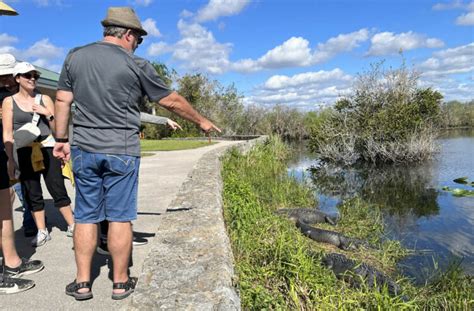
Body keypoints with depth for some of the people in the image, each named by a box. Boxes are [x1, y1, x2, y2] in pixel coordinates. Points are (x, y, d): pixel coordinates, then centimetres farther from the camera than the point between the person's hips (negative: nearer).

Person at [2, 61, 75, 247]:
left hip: (47, 150, 0)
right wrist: (10, 159, -4)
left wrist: (47, 113, -9)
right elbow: (7, 134, 1)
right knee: (32, 195, 7)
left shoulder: (45, 99, 7)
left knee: (58, 190, 1)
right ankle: (42, 232, 17)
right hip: (24, 153, 0)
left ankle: (72, 226, 9)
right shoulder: (9, 101, 4)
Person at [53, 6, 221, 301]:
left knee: (86, 216, 11)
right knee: (120, 217, 4)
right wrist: (202, 121, 14)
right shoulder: (137, 66, -6)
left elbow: (62, 101, 7)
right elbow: (172, 101, 1)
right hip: (122, 152, -4)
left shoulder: (75, 57, 6)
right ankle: (121, 282, 16)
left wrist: (62, 139, 15)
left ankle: (82, 283, 19)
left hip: (84, 149, 4)